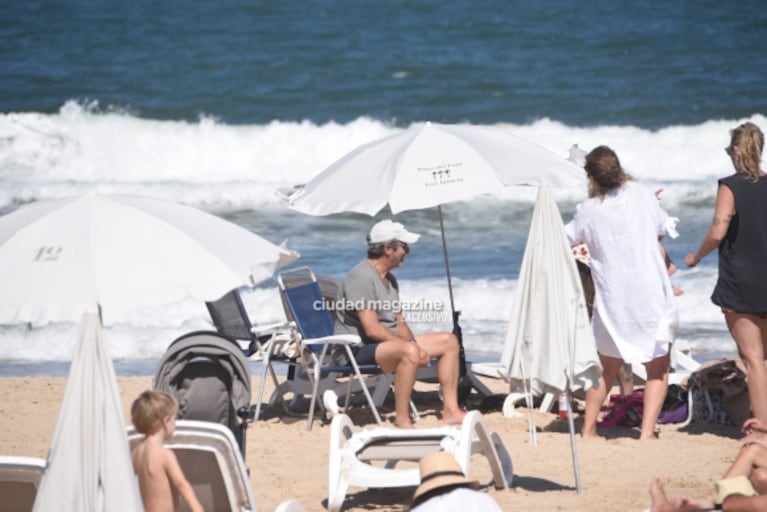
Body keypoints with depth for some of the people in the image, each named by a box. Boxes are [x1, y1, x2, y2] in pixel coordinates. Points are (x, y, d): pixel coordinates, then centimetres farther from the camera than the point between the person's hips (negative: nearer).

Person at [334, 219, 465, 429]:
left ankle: (450, 410, 4)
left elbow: (399, 321, 15)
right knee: (409, 352, -39)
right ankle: (402, 419, -32)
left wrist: (414, 344, -6)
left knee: (448, 341, 6)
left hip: (389, 342, 11)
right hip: (358, 349, -11)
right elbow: (372, 329, -25)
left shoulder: (389, 278, 14)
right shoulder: (361, 277, -19)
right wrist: (413, 346, -21)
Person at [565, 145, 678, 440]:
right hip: (652, 294, -1)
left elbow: (565, 240, 12)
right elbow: (662, 230, 15)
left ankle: (588, 429, 23)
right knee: (658, 369, 7)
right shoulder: (643, 197, -2)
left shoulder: (588, 210, -4)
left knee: (607, 368, 20)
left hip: (612, 302, 1)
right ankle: (647, 430, -7)